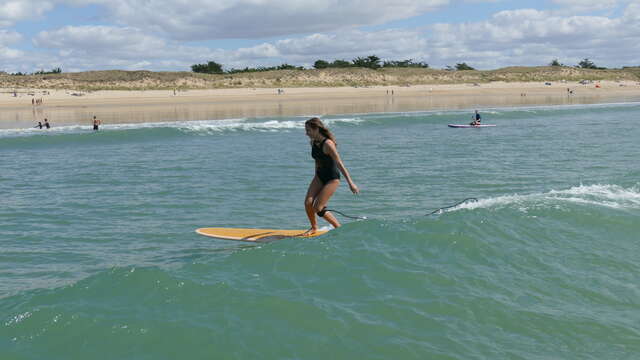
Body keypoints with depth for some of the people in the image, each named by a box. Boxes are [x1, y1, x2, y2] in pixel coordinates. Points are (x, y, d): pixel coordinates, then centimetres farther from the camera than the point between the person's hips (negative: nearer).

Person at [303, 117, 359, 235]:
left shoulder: (327, 144, -23)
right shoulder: (313, 142, 1)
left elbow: (339, 164, -24)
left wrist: (350, 182, -25)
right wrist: (316, 179, 24)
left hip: (332, 178, -7)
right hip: (320, 176, 7)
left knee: (318, 208, -12)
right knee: (308, 203, -7)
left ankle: (339, 228, 5)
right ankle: (314, 227, 17)